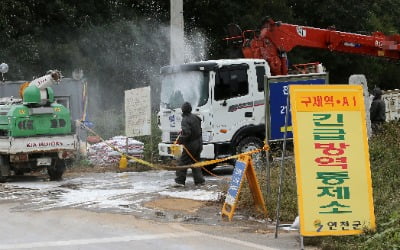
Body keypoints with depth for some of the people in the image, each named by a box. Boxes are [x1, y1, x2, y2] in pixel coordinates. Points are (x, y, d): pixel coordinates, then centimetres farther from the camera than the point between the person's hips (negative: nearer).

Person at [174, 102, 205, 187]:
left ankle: (180, 181, -6)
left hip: (190, 145, -7)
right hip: (198, 143, 8)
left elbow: (186, 133, -27)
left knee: (183, 162, -2)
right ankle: (199, 180, 15)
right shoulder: (196, 118, 7)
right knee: (196, 162, 16)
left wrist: (180, 140, -13)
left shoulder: (185, 120, -17)